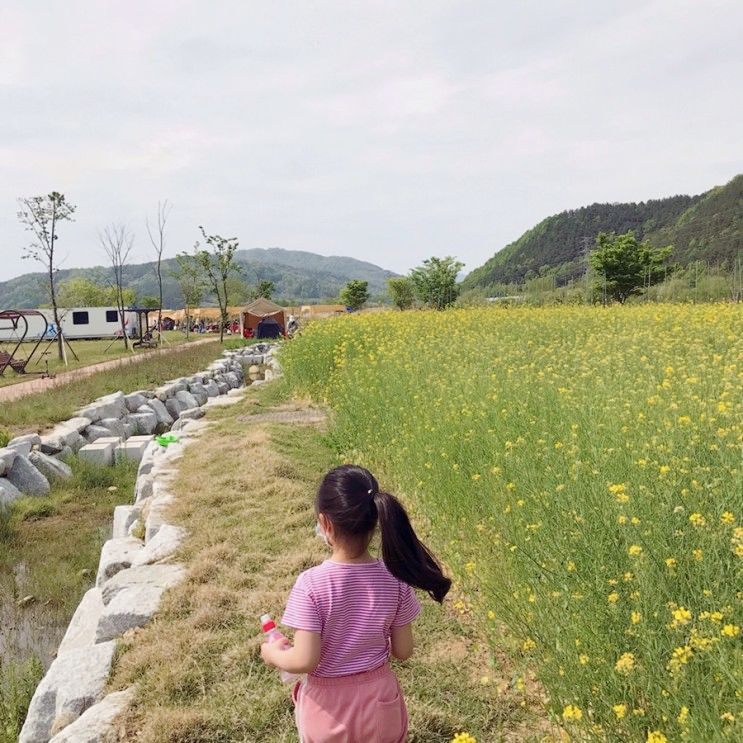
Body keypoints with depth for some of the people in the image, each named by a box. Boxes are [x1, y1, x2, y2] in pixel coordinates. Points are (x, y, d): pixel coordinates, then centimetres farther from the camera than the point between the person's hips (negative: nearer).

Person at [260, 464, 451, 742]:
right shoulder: (395, 578, -16)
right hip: (379, 700, 2)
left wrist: (274, 653, -4)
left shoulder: (311, 584, -26)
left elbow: (305, 661, -24)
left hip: (327, 707, -2)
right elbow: (403, 651, -7)